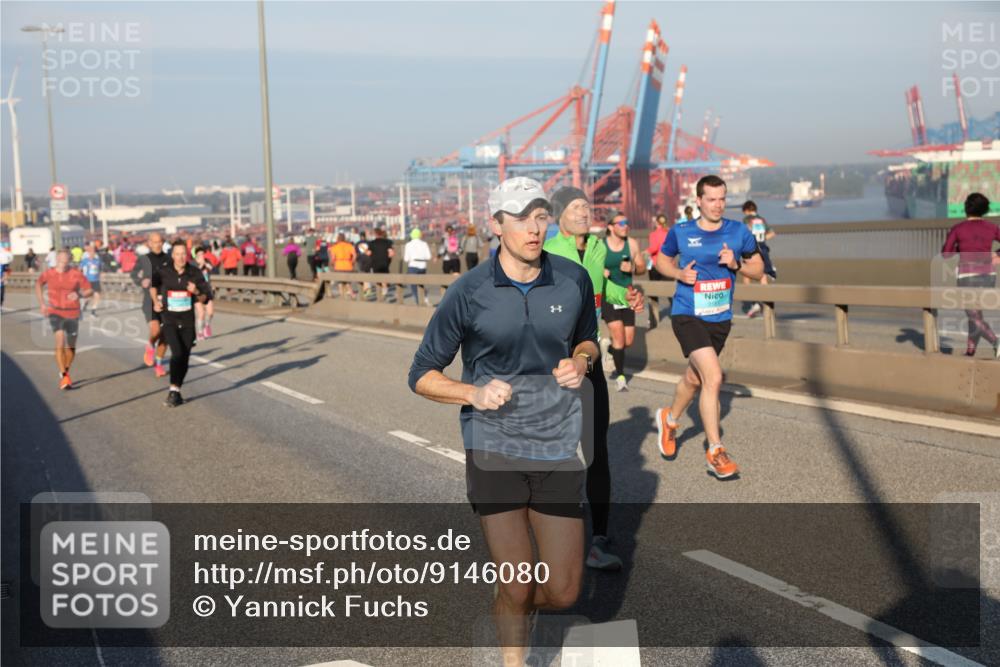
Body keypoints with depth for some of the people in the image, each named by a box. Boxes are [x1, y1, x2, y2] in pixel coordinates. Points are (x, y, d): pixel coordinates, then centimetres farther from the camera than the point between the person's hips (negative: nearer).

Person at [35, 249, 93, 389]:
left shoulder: (77, 274, -9)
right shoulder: (48, 274, -5)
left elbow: (88, 291, -2)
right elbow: (38, 284, 15)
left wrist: (79, 294, -23)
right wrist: (42, 303, 9)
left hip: (72, 314, 1)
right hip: (55, 312, -1)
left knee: (71, 347, 11)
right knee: (60, 343, -19)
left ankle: (66, 372, 37)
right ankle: (64, 377, -17)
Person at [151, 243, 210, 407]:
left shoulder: (194, 273, -4)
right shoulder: (164, 272, -5)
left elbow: (205, 298, 0)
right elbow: (153, 284, 18)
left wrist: (196, 292, -19)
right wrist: (155, 301, 11)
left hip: (188, 321, 2)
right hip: (169, 320, -2)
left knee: (185, 358, 4)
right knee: (177, 353, -19)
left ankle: (176, 392, 19)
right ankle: (173, 391, -16)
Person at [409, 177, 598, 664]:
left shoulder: (574, 281, 0)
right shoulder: (468, 293, -8)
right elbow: (422, 376, 0)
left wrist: (581, 361, -4)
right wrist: (475, 393, -19)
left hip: (558, 449, 3)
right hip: (493, 449, -2)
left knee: (563, 593, 5)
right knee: (516, 587, -2)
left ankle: (510, 609, 40)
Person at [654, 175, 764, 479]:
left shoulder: (739, 232, -1)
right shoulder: (680, 232, -5)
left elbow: (758, 270, 7)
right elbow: (662, 260, 11)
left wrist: (736, 264, -14)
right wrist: (679, 273, -9)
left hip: (720, 318, 4)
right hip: (688, 316, -4)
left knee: (694, 379, 21)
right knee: (713, 377, -20)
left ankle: (669, 419, 51)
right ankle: (715, 452, -10)